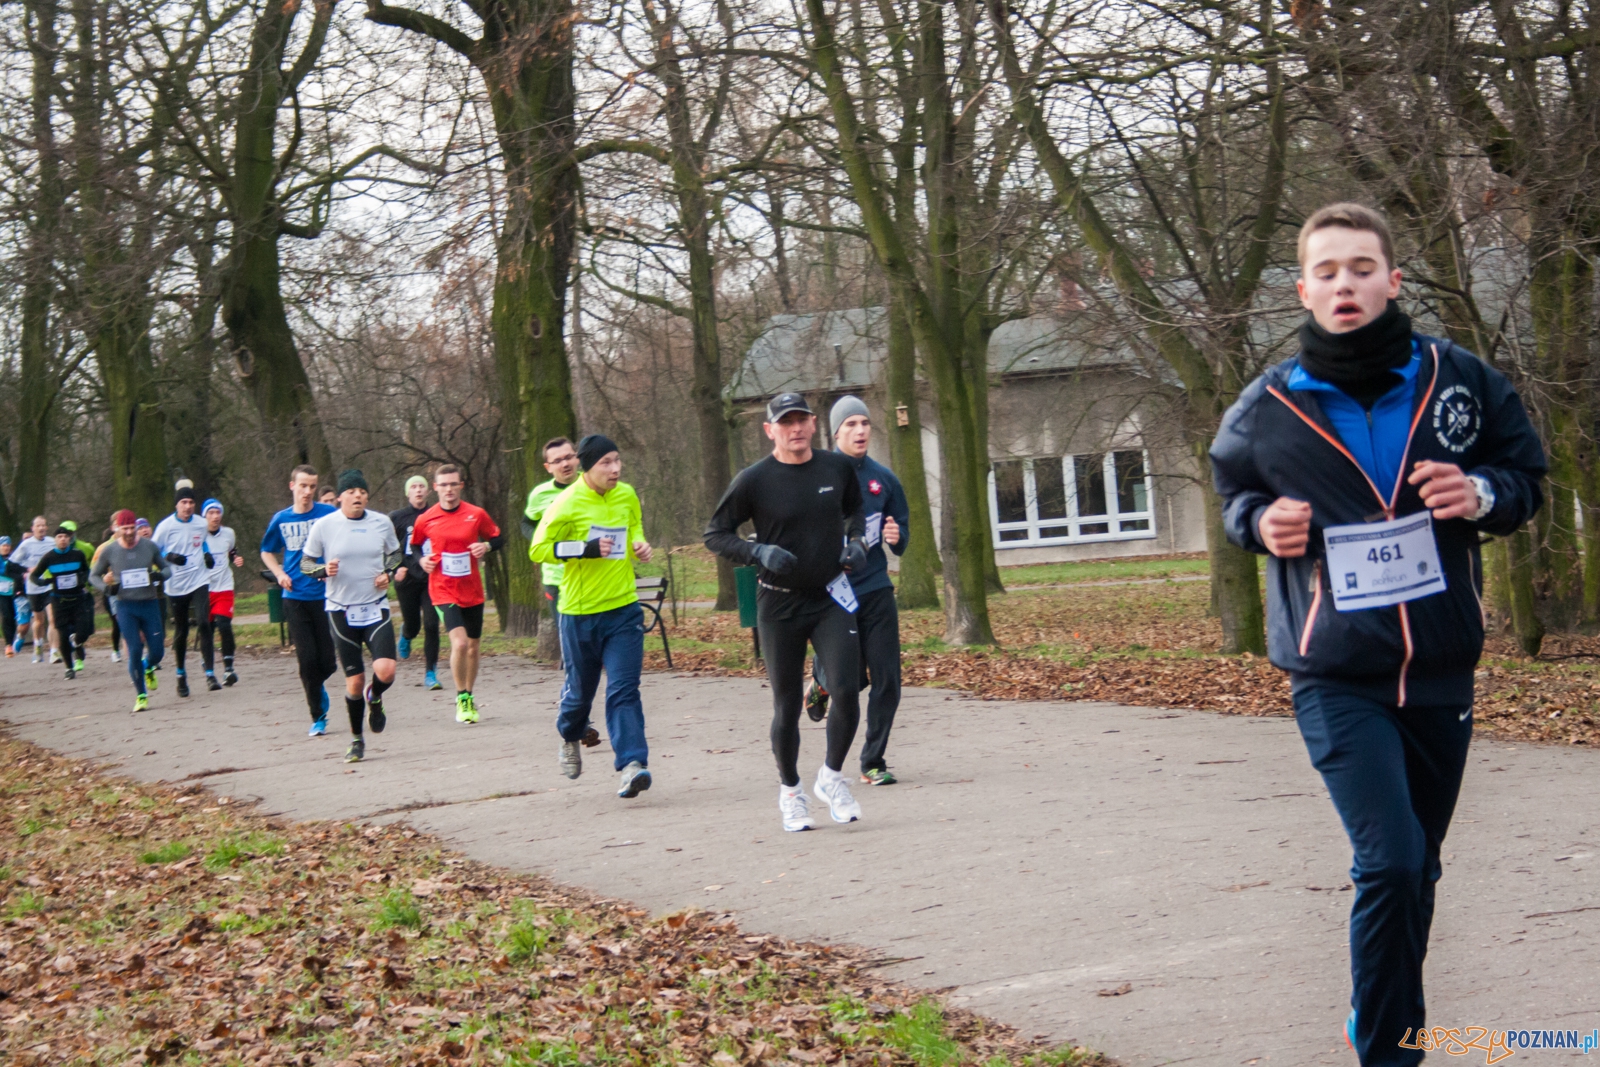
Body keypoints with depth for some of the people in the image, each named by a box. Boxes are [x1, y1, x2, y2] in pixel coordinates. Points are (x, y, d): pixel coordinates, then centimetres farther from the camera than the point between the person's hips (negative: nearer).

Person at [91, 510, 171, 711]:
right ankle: (141, 695, 4)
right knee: (135, 651, -9)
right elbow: (94, 575, 11)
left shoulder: (149, 546, -1)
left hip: (150, 604, 1)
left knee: (156, 652, 0)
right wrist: (107, 587, -9)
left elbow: (167, 568, 11)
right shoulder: (109, 551, -2)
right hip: (126, 606, -1)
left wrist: (160, 575, -12)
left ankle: (148, 669, 38)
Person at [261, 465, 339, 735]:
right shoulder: (281, 520, 6)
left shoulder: (328, 514, -2)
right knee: (307, 659, -4)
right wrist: (280, 574, 3)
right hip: (296, 598, 1)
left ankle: (316, 689, 34)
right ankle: (318, 716, 10)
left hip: (325, 594, -1)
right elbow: (267, 552, 21)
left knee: (328, 661, 0)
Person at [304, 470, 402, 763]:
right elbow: (305, 562, 4)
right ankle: (356, 740, 22)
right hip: (341, 612, -1)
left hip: (376, 608, 1)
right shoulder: (324, 525, -4)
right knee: (354, 682, 0)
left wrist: (388, 573, -2)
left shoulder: (382, 523, 2)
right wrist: (323, 570, -17)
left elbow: (395, 554, 18)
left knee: (385, 671, -18)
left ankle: (375, 698, 19)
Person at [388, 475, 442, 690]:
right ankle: (406, 635, 49)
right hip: (407, 580, 0)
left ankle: (430, 673, -1)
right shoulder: (397, 518, 1)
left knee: (431, 624, -10)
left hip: (431, 579, 0)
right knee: (413, 626, 9)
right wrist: (395, 569, -9)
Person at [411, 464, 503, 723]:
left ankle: (469, 698, 31)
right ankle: (461, 697, -3)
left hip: (473, 590, 2)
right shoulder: (425, 520, -3)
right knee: (459, 643, -20)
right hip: (443, 591, -2)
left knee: (473, 646, 11)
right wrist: (422, 560, -6)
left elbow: (498, 538, 9)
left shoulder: (476, 514, -2)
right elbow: (415, 546, 14)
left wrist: (487, 546, -11)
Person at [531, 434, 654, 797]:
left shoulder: (627, 495, 5)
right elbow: (538, 549, -11)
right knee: (580, 688, 12)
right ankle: (571, 738, 43)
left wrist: (640, 546, 3)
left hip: (623, 608, 3)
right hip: (580, 613, -3)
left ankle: (631, 764, -16)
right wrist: (586, 548, -21)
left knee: (624, 689, -10)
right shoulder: (567, 503, -12)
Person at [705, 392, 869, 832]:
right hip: (779, 605, -2)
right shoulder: (754, 480, -9)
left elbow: (855, 510, 22)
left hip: (831, 598, 2)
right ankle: (790, 791, 26)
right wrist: (760, 552, -19)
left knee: (847, 690, -13)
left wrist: (857, 542, 2)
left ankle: (831, 776, 9)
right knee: (787, 705, 5)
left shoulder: (838, 468, 2)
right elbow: (715, 534, -3)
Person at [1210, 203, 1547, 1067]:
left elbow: (1525, 472, 10)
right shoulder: (1267, 409, -3)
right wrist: (1260, 521, -6)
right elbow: (1234, 489, 16)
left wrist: (1484, 493, -12)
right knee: (1391, 861, -16)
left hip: (1441, 669, 3)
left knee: (1416, 866, 15)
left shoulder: (1461, 380, -1)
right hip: (1335, 678, -2)